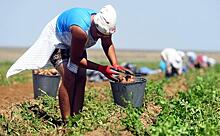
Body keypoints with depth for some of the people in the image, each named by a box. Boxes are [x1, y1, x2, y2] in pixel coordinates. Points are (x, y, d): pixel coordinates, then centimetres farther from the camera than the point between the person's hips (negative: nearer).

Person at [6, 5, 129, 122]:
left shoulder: (104, 26, -23)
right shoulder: (80, 31, -44)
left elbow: (108, 44, -1)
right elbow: (75, 59, -32)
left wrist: (115, 65, -15)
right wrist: (101, 69, -34)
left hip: (75, 44, 7)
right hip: (56, 38, -7)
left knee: (81, 78, -1)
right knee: (69, 78, -21)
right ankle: (66, 120, -17)